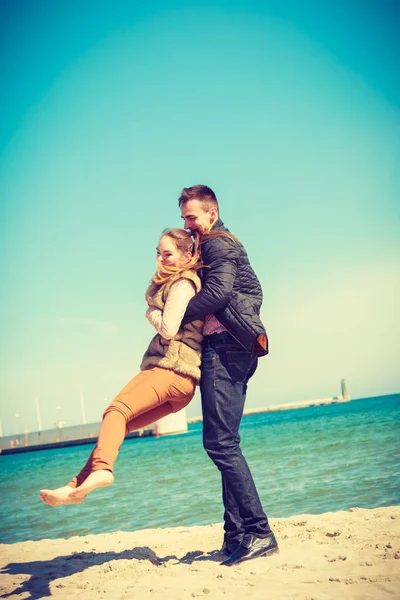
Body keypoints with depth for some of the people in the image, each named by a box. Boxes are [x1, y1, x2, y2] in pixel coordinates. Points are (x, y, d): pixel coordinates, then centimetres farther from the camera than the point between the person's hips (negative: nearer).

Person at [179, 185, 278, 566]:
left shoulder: (218, 245, -2)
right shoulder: (224, 245, 28)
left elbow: (217, 291, -19)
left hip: (223, 348, -10)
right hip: (231, 350, 10)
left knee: (220, 442, -14)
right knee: (225, 443, 8)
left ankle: (258, 532, -14)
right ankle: (237, 535, 8)